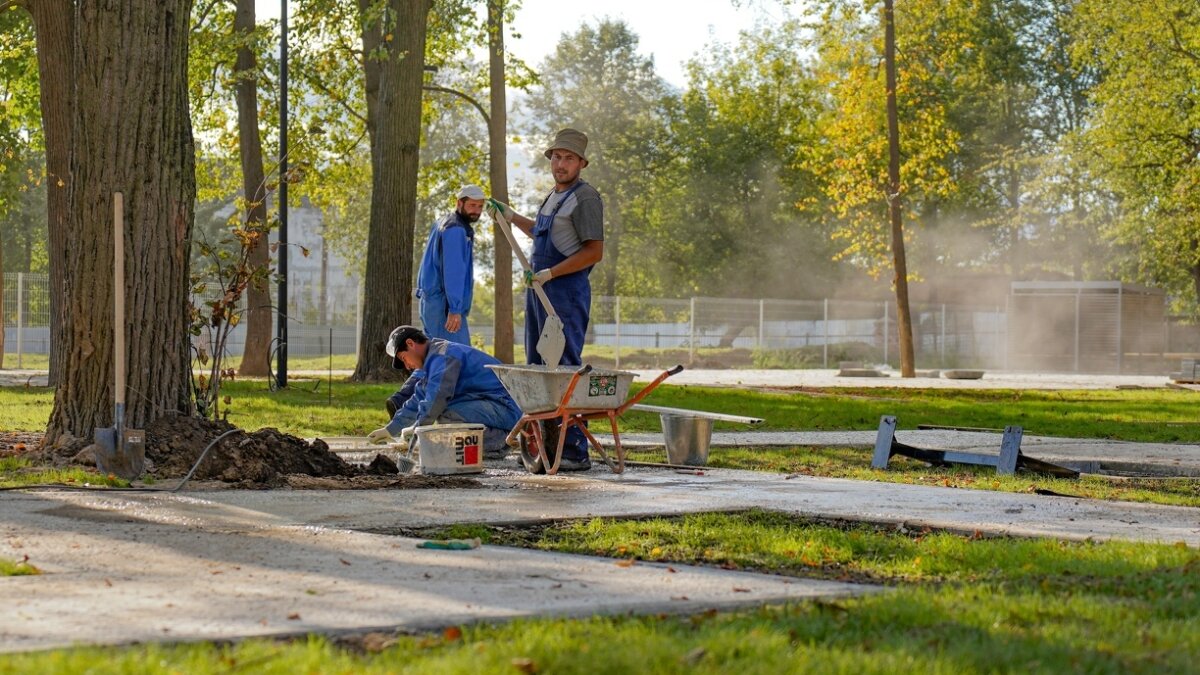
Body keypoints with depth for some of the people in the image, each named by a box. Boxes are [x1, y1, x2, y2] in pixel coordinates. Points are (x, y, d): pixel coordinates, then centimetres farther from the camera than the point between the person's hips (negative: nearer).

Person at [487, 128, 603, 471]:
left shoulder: (585, 198, -10)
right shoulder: (553, 196, 19)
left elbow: (594, 251, -17)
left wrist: (549, 273, -20)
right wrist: (512, 217, 38)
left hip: (566, 291, -10)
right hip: (539, 289, 10)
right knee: (537, 367, 11)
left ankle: (575, 451, -12)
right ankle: (545, 444, 17)